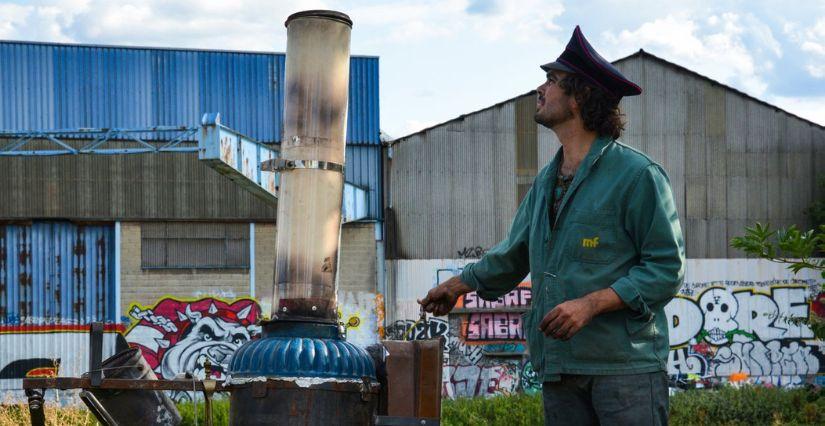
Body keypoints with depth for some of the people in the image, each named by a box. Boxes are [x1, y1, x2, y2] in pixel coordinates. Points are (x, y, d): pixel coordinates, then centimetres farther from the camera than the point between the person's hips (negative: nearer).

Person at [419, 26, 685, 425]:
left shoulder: (637, 174, -8)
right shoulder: (547, 179, 17)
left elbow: (666, 268, -12)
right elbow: (515, 252, 33)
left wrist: (591, 304, -20)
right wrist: (460, 283, 40)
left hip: (625, 363, -7)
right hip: (558, 366, 7)